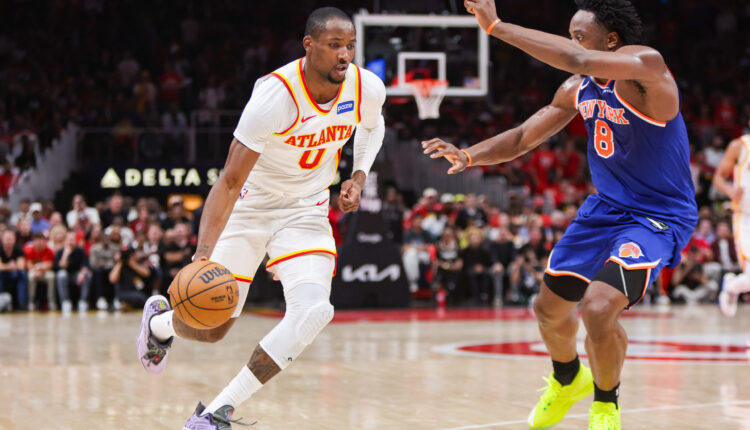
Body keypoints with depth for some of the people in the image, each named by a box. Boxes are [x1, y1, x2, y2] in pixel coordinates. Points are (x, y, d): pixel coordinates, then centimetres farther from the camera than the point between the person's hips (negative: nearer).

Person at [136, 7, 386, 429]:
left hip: (306, 211, 3)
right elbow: (229, 182, -30)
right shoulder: (276, 95, -30)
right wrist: (202, 255, -42)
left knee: (314, 311, -23)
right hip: (250, 207, -3)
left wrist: (359, 176, -3)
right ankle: (160, 320, 43)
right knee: (211, 327, 2)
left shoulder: (368, 89, -15)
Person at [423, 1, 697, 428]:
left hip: (659, 217, -8)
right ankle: (568, 381, 48)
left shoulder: (647, 66, -26)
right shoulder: (578, 89, -1)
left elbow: (579, 61, -43)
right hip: (605, 207, 8)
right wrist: (469, 155, -12)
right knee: (550, 308, 15)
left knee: (599, 306, -26)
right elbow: (523, 138, 8)